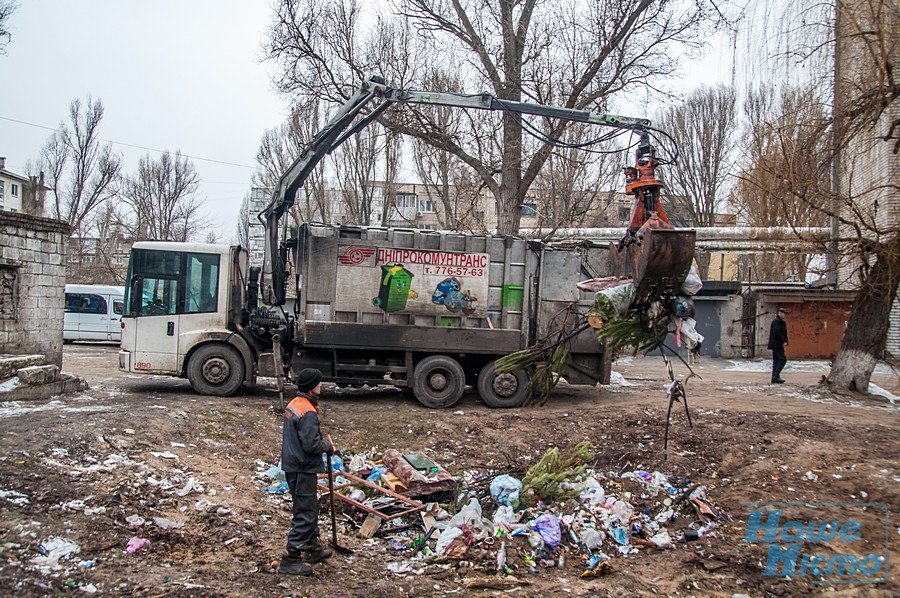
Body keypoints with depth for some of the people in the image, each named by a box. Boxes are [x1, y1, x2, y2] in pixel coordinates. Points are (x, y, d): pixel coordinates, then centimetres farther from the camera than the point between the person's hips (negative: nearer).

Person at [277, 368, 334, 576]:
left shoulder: (293, 404, 8)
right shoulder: (308, 413, -23)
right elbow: (311, 444, -24)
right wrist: (328, 447, -7)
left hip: (292, 466, 10)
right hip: (303, 469, -10)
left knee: (310, 507, 22)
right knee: (304, 513, -3)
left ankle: (313, 548, 34)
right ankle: (290, 559, 2)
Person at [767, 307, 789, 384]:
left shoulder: (781, 322, 20)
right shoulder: (776, 321, -12)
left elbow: (783, 333, 19)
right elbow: (777, 332, -22)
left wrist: (785, 342, 4)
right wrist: (783, 341, -17)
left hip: (776, 345, 10)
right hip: (776, 345, -10)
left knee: (776, 361, 9)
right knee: (783, 359, -12)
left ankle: (774, 378, 9)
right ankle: (776, 376, -12)